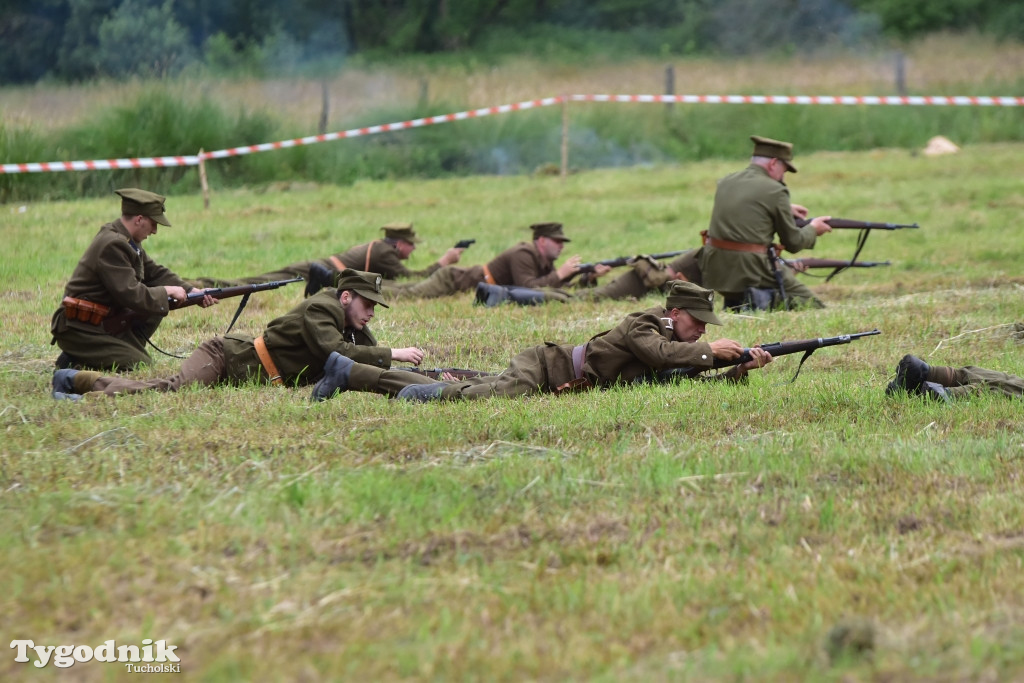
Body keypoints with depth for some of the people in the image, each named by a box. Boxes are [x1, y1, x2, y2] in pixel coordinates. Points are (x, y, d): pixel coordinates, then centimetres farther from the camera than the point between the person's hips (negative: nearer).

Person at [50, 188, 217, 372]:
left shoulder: (127, 242, 8)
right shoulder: (112, 245, -23)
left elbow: (155, 272, 17)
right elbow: (131, 295, -26)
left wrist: (191, 291, 5)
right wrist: (167, 292, -12)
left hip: (104, 321, 10)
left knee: (159, 304, 11)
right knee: (141, 366, -12)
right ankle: (76, 362, -6)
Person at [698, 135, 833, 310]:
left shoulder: (725, 183, 11)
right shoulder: (775, 191, -8)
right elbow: (793, 243, 0)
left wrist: (785, 208, 35)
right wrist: (813, 229, 20)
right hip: (751, 274, -7)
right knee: (813, 307, 5)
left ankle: (736, 302, 9)